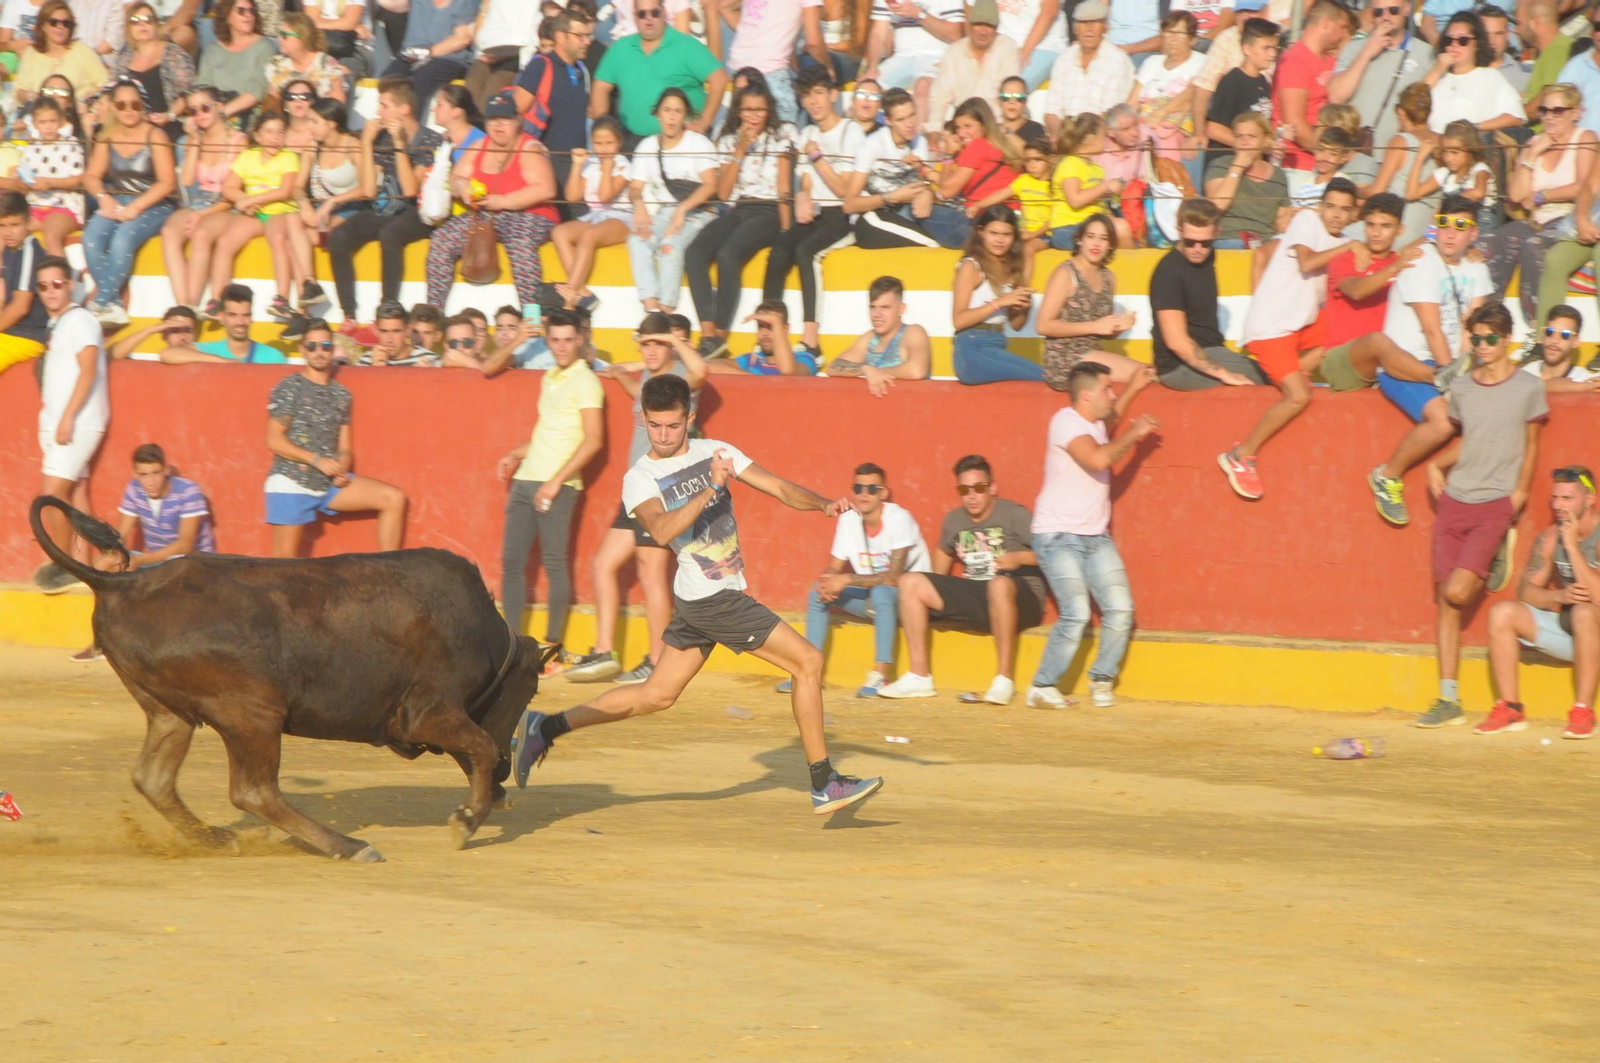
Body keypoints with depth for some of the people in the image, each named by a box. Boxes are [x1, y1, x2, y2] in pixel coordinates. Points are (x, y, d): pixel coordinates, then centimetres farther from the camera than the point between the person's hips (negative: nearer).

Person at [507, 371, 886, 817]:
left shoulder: (715, 451, 6)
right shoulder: (640, 479, -11)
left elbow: (777, 487, 2)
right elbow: (662, 529, -31)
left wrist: (822, 504, -15)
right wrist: (710, 490, -41)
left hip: (700, 599, 7)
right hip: (713, 599, -7)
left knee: (656, 694, 15)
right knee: (808, 662, -7)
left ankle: (544, 727, 20)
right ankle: (824, 787, -2)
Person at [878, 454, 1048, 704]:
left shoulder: (1014, 515, -6)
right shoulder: (954, 520, 12)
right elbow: (945, 553, 30)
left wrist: (1019, 558, -26)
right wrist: (937, 595, 20)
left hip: (1022, 602, -6)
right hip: (974, 597, 6)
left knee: (1000, 585, -42)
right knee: (910, 583, -6)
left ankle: (1005, 679, -33)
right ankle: (919, 677, -9)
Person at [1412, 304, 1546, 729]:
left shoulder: (1528, 388, -1)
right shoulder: (1461, 387, 10)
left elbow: (1531, 446, 5)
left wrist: (1519, 493, -5)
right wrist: (1437, 465, 5)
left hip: (1496, 504, -4)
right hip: (1454, 502, 4)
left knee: (1458, 591, -19)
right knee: (1445, 600, 1)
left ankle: (1499, 553, 13)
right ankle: (1448, 699, 4)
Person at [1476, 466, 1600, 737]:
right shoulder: (1550, 538, 1)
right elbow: (1525, 591, -2)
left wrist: (1572, 546, -28)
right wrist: (1559, 596, -22)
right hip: (1565, 630, 6)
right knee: (1502, 612, -11)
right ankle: (1510, 708, -9)